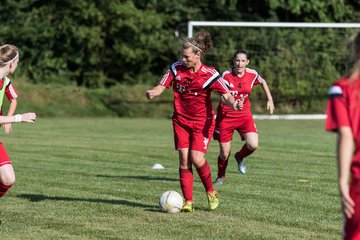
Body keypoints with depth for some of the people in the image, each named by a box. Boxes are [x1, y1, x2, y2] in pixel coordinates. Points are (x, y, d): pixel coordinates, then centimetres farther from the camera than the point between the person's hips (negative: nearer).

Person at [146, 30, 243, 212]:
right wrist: (153, 93, -24)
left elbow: (225, 95, -14)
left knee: (197, 159, -14)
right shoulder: (176, 69, -4)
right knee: (184, 160, -4)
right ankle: (188, 201, 2)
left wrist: (233, 103, -36)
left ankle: (211, 192, 11)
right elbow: (162, 86, -2)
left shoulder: (209, 74, -13)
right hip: (181, 121, 3)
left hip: (202, 122, -3)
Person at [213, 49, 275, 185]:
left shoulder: (252, 74, -5)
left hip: (244, 114, 2)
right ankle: (221, 177, 31)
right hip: (226, 115, -2)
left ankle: (240, 157, 15)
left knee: (253, 145, -20)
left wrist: (270, 100, 15)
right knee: (224, 154, 1)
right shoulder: (226, 75, -15)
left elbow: (263, 82, 17)